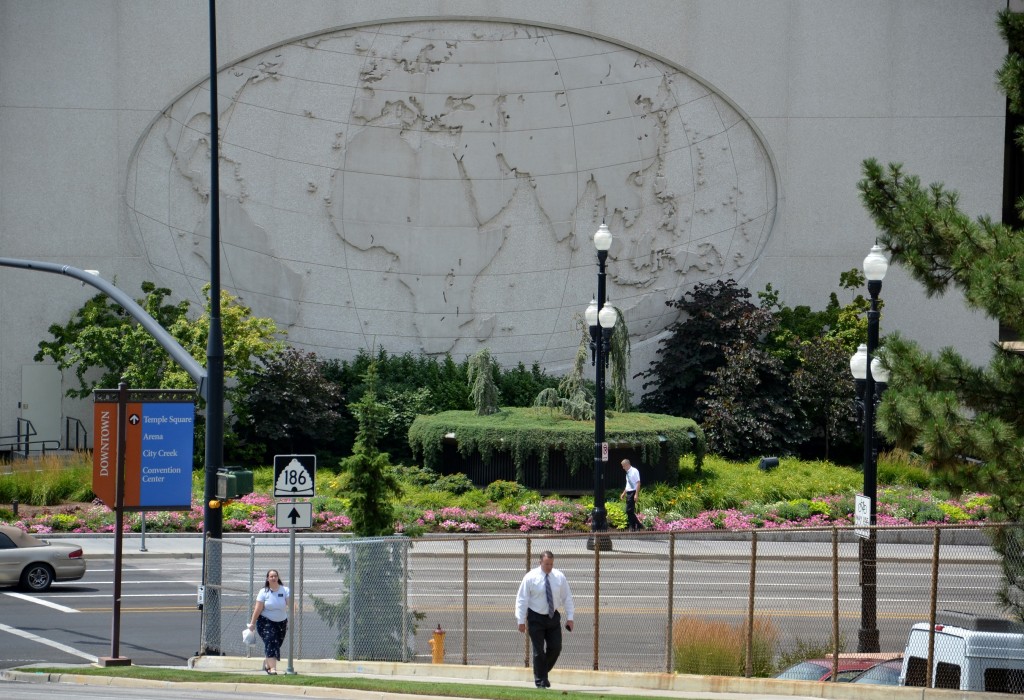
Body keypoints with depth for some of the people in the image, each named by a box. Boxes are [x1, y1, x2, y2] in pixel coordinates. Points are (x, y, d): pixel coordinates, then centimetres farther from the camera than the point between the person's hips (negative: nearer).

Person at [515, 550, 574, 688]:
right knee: (539, 650, -3)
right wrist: (521, 620, -12)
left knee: (556, 648, 0)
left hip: (553, 617, 3)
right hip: (536, 618, -3)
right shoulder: (531, 577, -9)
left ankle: (544, 673, 22)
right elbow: (522, 599, -8)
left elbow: (567, 598, 5)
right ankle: (540, 681, 6)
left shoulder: (559, 577, -1)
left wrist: (569, 617, 0)